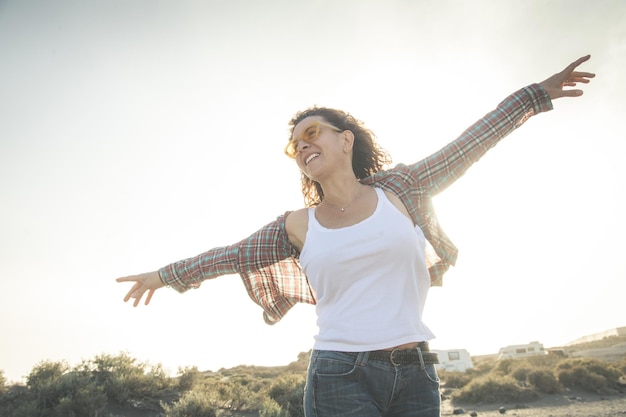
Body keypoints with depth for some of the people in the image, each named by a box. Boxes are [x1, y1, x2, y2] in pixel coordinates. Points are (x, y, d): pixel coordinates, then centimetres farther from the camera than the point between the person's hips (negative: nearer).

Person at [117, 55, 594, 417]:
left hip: (415, 376, 1)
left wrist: (536, 94, 13)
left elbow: (467, 146, 7)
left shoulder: (397, 191, 3)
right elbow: (232, 254, 15)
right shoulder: (297, 225, 5)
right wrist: (166, 274, 23)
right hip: (340, 378, -1)